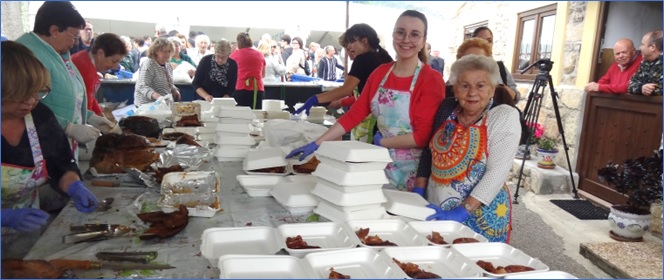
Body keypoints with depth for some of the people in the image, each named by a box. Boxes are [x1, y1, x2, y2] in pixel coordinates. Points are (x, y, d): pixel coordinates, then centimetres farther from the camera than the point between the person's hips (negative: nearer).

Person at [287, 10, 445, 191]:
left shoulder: (431, 80, -13)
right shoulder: (380, 73, 3)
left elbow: (423, 135, -17)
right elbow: (355, 114, -2)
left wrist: (382, 142, -13)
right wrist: (316, 144, -8)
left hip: (411, 170, -5)